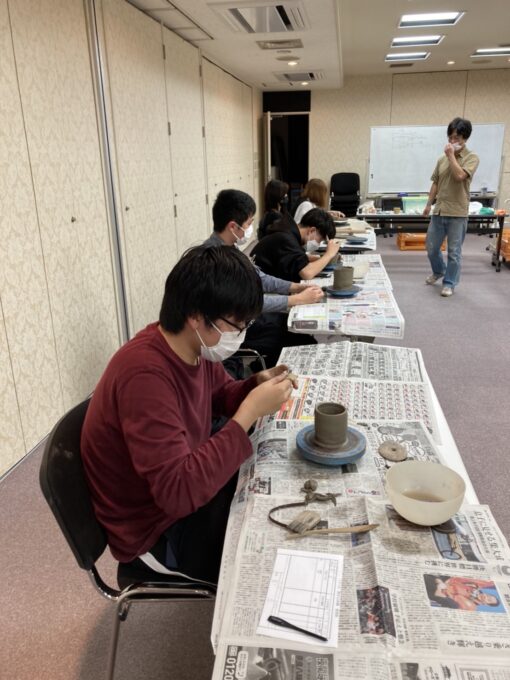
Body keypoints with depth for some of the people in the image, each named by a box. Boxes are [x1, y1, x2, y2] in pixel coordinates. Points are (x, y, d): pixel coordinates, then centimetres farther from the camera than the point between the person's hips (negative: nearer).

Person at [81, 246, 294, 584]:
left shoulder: (197, 347, -9)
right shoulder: (145, 375, -35)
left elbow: (221, 394, 12)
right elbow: (179, 492, -39)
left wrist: (257, 385, -10)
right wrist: (249, 413, -35)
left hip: (190, 482, 8)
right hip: (157, 530, -8)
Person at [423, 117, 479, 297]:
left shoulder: (472, 158, -5)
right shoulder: (442, 159, 10)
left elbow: (460, 176, -21)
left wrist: (451, 156, -13)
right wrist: (429, 204, 13)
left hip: (457, 213, -5)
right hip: (439, 211, 5)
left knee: (454, 252, 1)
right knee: (431, 247, 12)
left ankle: (449, 283, 14)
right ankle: (438, 271, 38)